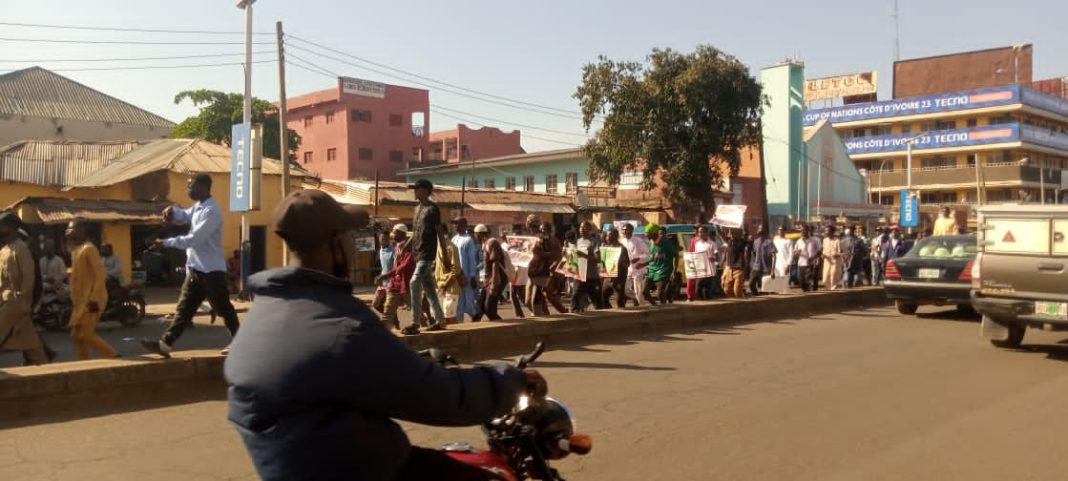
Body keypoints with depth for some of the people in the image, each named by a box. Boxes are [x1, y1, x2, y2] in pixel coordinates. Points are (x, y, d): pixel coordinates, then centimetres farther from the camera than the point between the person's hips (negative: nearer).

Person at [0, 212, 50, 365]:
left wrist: (21, 298, -20)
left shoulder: (20, 248, -13)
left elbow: (28, 275, -18)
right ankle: (42, 365, 13)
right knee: (28, 339, 9)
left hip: (15, 301, -9)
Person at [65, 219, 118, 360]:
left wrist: (94, 299, -26)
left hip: (91, 300, -10)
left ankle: (114, 358, -3)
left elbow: (100, 274, -21)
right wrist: (73, 299, 20)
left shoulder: (89, 249, -14)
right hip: (80, 300, 10)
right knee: (76, 336, 8)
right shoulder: (76, 250, 16)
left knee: (85, 335, -13)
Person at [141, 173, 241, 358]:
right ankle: (166, 343, 7)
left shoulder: (211, 212, -19)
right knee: (184, 308, 7)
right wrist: (173, 211, 2)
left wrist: (165, 243, -18)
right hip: (196, 269, 9)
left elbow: (193, 239, -23)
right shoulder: (198, 207, 12)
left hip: (211, 270, -9)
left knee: (223, 309, 2)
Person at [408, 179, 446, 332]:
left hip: (427, 254, -9)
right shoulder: (418, 208, 15)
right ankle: (440, 320, 18)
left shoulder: (432, 209, -9)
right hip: (418, 254, 9)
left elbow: (439, 232, -11)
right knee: (428, 287, 11)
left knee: (415, 283, -15)